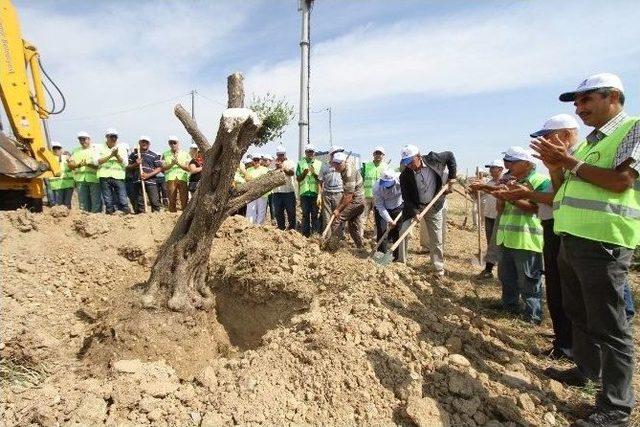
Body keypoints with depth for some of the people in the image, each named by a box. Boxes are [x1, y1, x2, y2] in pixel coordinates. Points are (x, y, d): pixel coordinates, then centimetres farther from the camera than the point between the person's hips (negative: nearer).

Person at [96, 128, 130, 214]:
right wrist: (110, 155, -12)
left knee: (123, 201, -5)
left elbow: (125, 163, 3)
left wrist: (117, 155, -11)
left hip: (118, 177, 0)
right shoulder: (101, 148, 10)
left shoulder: (122, 148, 12)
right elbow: (98, 161, -4)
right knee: (108, 201, 3)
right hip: (105, 177, 0)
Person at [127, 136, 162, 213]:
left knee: (155, 202, -8)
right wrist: (135, 164, -8)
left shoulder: (154, 155, 10)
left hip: (150, 181, -2)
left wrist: (148, 175, -9)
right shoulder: (133, 155, 14)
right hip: (137, 182, 2)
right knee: (139, 202, 4)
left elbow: (159, 168, 4)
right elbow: (128, 167, 13)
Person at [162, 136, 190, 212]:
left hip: (183, 179, 0)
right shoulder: (165, 154, 16)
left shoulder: (185, 154, 14)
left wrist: (179, 163, -9)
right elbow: (163, 168, 6)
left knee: (184, 200, -6)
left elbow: (188, 168, 5)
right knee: (172, 200, -1)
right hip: (170, 179, 1)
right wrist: (172, 164, -9)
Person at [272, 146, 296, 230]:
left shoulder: (289, 162, 3)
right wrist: (276, 168, -14)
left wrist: (283, 168, -31)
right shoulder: (274, 163, 11)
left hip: (289, 191, -3)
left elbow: (292, 173, -15)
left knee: (291, 211, 0)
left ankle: (292, 228, 11)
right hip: (277, 192, 3)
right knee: (278, 212, 7)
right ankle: (281, 228, 19)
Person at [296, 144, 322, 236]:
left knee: (315, 214, 0)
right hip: (304, 193, 1)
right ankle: (305, 234, 10)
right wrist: (304, 173, -11)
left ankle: (316, 234, 6)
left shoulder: (319, 164, 8)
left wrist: (314, 173, -13)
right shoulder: (300, 163, 10)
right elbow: (298, 179, 7)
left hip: (315, 193, -1)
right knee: (305, 215, 4)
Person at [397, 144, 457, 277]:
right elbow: (406, 197, -15)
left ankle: (439, 268, 21)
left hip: (433, 206, 0)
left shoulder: (433, 159, -17)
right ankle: (401, 261, 4)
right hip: (414, 206, 0)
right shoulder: (405, 175, -18)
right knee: (403, 231, -12)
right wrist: (414, 212, -28)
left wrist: (452, 176, -3)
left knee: (436, 239, 6)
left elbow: (450, 155, 2)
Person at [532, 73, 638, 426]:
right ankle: (587, 369, 39)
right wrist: (555, 167, 4)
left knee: (608, 326, -2)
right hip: (570, 238, 9)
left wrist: (569, 161, -12)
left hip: (602, 241, -9)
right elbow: (562, 191, 21)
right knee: (579, 314, 20)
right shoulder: (587, 144, 21)